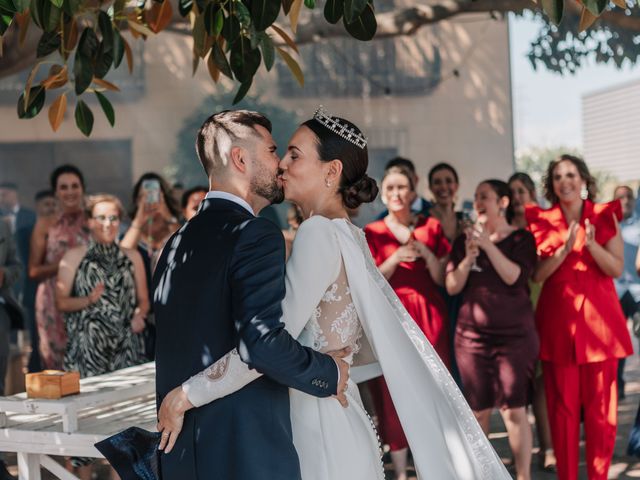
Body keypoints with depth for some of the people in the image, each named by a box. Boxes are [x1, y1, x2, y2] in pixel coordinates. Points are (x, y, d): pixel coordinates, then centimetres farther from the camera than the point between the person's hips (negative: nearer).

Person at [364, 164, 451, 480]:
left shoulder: (432, 227, 6)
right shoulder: (372, 233, 3)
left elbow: (443, 279, 4)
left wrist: (426, 253, -13)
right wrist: (394, 259, -17)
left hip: (429, 315, 1)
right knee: (393, 392, -3)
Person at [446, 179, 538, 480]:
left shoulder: (521, 238, -1)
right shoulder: (465, 240, 7)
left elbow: (514, 276, -15)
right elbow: (452, 287, 1)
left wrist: (488, 244, -19)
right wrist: (469, 257, -14)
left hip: (515, 334, -3)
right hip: (472, 335, 3)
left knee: (514, 410, -6)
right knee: (478, 410, 7)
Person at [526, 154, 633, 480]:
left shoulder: (605, 216, 4)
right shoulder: (541, 221, 5)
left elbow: (617, 269, -1)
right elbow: (537, 274, -1)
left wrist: (591, 244, -18)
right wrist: (565, 249, -16)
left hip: (599, 318, 0)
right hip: (559, 320, 0)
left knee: (600, 405, 1)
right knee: (562, 405, 0)